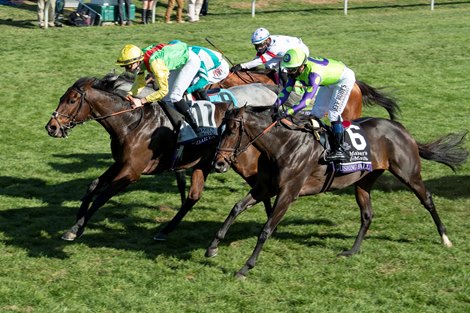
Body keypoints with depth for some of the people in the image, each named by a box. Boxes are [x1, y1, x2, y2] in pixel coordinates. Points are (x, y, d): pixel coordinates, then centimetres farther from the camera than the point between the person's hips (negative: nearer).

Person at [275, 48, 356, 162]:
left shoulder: (314, 73, -42)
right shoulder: (296, 69, -18)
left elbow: (306, 100, -43)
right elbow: (287, 90, -14)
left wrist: (289, 112, -49)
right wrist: (276, 105, -28)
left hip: (344, 78, -9)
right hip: (329, 81, 9)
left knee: (333, 113, -17)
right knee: (317, 111, 8)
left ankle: (338, 150, -14)